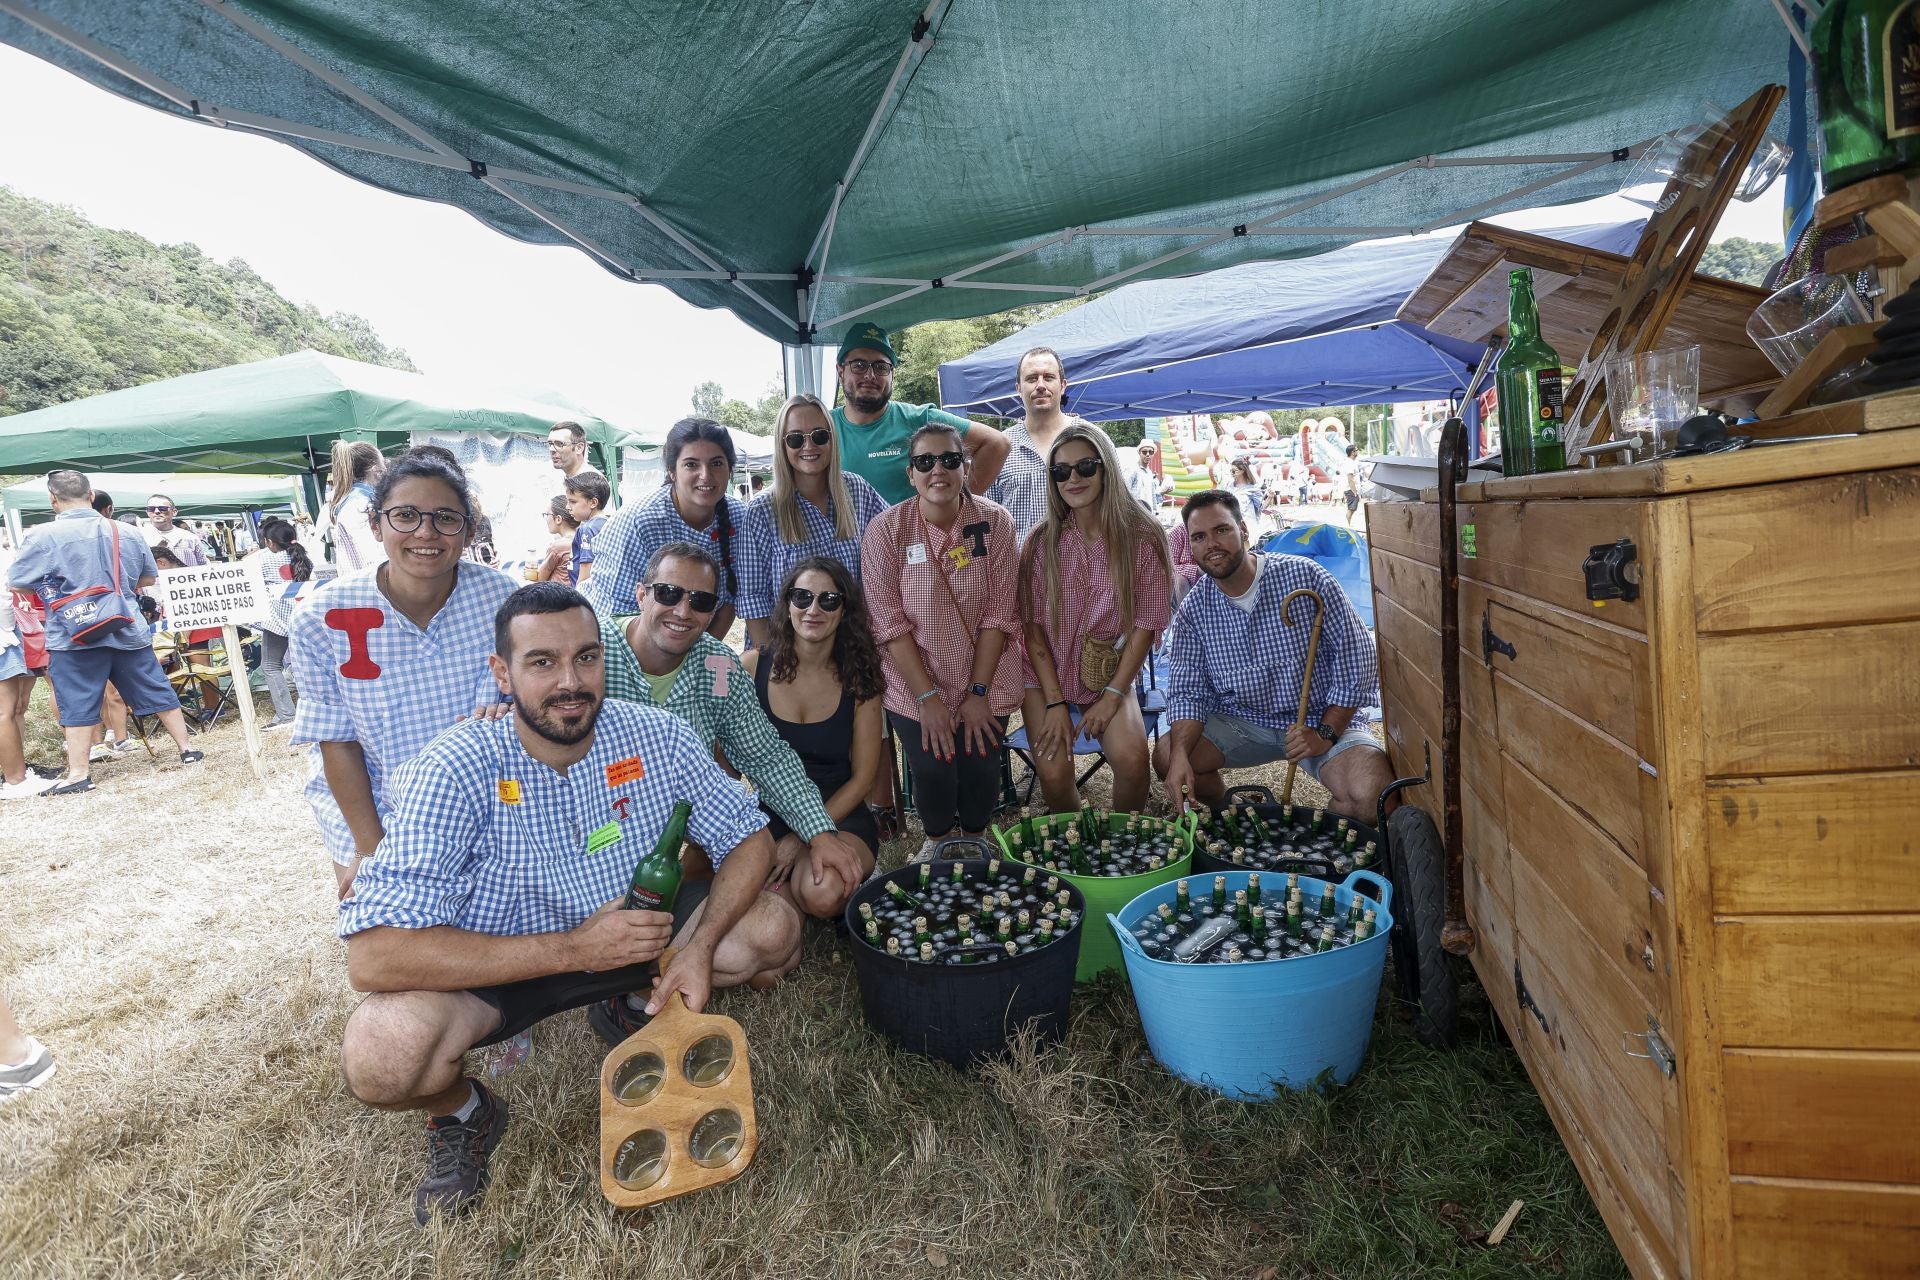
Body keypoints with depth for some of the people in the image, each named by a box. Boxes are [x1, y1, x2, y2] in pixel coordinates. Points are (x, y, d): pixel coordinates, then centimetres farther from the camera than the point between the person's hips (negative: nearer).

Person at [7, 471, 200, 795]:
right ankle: (187, 750, 17)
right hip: (128, 630, 4)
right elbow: (149, 577, 14)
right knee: (156, 691, 12)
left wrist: (51, 586, 17)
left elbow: (14, 582, -1)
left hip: (75, 633, -3)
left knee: (77, 705, 3)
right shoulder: (125, 532, 4)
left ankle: (78, 775, 7)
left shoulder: (45, 535, -8)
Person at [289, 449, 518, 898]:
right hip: (363, 807, -1)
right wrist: (370, 848, -16)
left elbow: (497, 704, -12)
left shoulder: (498, 596, -19)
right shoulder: (322, 618, -19)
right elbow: (337, 742, -13)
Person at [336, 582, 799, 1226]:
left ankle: (640, 1009, 13)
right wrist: (571, 949, -35)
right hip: (492, 965, -3)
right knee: (381, 1052, -32)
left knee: (773, 928, -17)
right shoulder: (454, 771, -26)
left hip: (633, 931, 3)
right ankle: (462, 1111, 6)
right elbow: (372, 957, -33)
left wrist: (700, 947, -25)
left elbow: (749, 840, -7)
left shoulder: (656, 737, -16)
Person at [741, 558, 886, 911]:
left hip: (840, 816, -1)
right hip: (766, 815, 1)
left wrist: (803, 836, -11)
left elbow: (862, 777, -2)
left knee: (824, 895, -32)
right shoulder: (753, 666, -4)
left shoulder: (860, 679, -4)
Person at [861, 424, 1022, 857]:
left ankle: (974, 838, 27)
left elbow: (998, 613, -8)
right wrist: (927, 698, -15)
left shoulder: (995, 523, -8)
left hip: (984, 679, 1)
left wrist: (978, 692, -11)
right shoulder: (885, 532, -11)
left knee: (981, 769, -8)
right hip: (914, 684, -1)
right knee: (934, 773, -10)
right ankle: (936, 839, 25)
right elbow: (889, 622, -12)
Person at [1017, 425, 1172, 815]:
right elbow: (1033, 627, -3)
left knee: (1132, 761, -26)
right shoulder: (1042, 542, -4)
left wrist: (1113, 695, -11)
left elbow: (1145, 625, -5)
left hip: (1109, 675, -1)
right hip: (1047, 675, 1)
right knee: (1054, 773, -21)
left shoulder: (1142, 537, -8)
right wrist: (1055, 702, -11)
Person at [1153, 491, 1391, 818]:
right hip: (1242, 719, 3)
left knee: (1372, 798, -28)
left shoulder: (1305, 577, -12)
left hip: (1323, 718, -3)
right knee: (1165, 757, -17)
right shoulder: (1192, 610, -3)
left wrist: (1325, 733, -16)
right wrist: (1180, 754, -23)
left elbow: (1356, 656, -10)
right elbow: (1187, 691, -4)